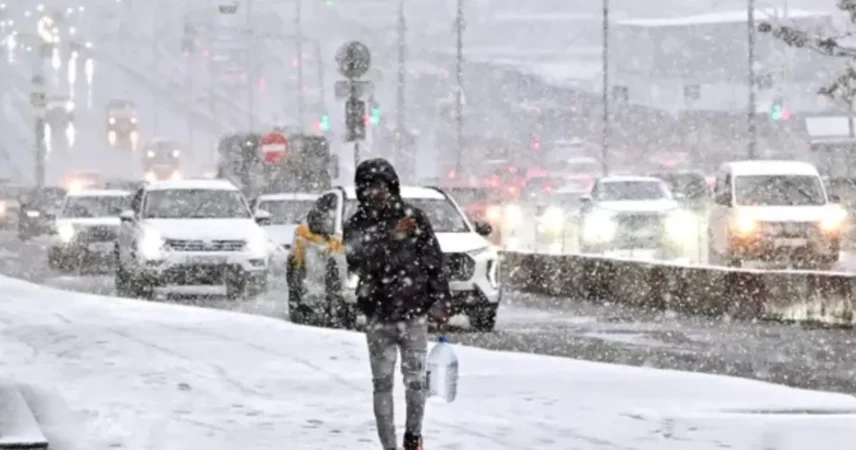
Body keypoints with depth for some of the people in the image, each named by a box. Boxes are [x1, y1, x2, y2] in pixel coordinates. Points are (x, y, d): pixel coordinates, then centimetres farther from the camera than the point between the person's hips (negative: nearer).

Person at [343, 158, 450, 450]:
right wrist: (390, 238, -22)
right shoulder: (358, 225, 2)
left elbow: (434, 260, 5)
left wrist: (439, 298, -2)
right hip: (378, 317, 0)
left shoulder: (414, 218, 2)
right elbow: (357, 262, -14)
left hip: (414, 313, 0)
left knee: (416, 380, 0)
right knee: (383, 384, 2)